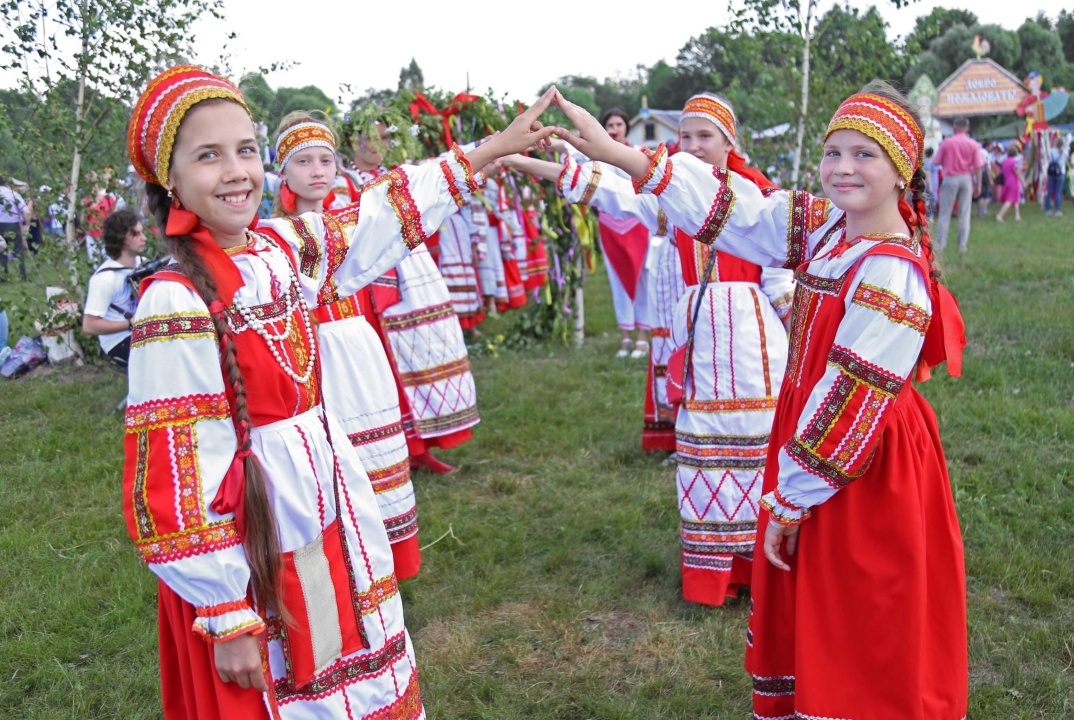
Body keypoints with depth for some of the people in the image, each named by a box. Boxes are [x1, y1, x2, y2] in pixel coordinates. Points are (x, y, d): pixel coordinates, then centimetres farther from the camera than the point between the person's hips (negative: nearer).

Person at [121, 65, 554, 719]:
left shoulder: (282, 247, -1)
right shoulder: (176, 301, -22)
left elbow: (383, 218, 12)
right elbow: (172, 476, -20)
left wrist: (495, 148, 15)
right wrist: (227, 617, -16)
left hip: (330, 510, 7)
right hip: (251, 537, -7)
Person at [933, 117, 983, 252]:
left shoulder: (946, 142, -6)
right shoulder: (973, 144, -2)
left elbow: (936, 161, -1)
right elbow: (978, 166, -2)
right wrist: (978, 185, 4)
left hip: (950, 178, -1)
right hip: (966, 179, 1)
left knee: (945, 213, 4)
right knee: (965, 214, 6)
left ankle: (940, 243, 3)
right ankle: (962, 245, 6)